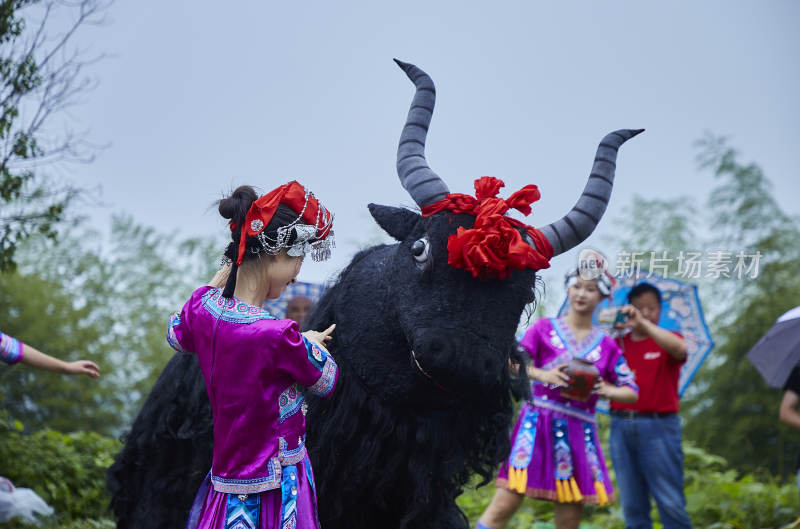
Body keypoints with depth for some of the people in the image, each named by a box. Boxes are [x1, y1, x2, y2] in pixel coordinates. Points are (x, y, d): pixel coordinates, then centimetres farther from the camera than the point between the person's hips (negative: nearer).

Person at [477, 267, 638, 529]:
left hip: (579, 431, 3)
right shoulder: (544, 328, 5)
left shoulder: (606, 345, 10)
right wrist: (542, 375, -19)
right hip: (538, 422, -3)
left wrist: (607, 390, -11)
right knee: (505, 503, -12)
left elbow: (631, 392, 10)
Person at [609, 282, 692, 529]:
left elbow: (680, 348, -18)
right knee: (632, 506, 5)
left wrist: (644, 324, -27)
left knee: (671, 503, -5)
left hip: (658, 427, -3)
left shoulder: (666, 340, 5)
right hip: (621, 425, 3)